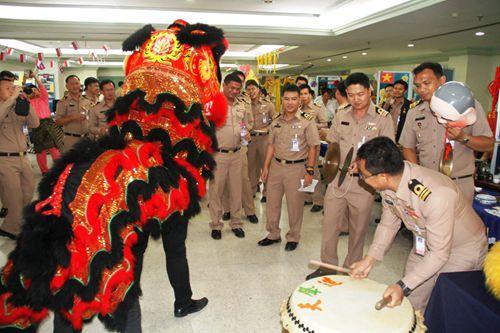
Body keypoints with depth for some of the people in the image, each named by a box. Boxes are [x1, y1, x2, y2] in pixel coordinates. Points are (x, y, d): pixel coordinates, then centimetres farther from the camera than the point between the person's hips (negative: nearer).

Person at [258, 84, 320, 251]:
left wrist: (310, 171, -13)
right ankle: (273, 234, 31)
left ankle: (293, 238, 26)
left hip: (296, 167, -5)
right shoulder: (276, 122, 6)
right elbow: (271, 145, 11)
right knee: (272, 202, 13)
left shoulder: (307, 121, -8)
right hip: (276, 165, 5)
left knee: (295, 205, 7)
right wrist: (266, 167, 8)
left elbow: (313, 147, -8)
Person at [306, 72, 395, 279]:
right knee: (329, 225, 9)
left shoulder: (382, 118, -5)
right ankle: (328, 266, 27)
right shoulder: (341, 117, 7)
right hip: (337, 179, 4)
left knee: (358, 231, 10)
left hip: (363, 183, -3)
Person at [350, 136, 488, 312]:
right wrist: (370, 259, -12)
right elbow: (389, 224, -4)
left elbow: (440, 253, -30)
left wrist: (403, 285, -33)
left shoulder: (436, 195, -40)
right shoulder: (388, 182, -19)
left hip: (462, 250, -6)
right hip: (424, 244, 6)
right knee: (409, 304, 12)